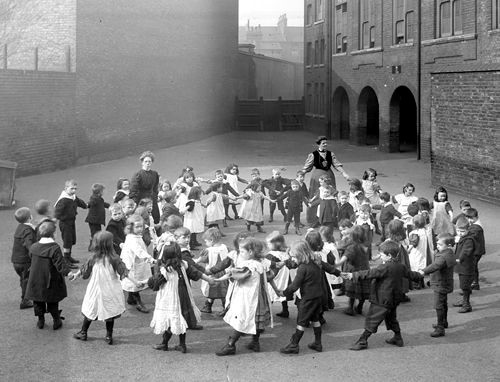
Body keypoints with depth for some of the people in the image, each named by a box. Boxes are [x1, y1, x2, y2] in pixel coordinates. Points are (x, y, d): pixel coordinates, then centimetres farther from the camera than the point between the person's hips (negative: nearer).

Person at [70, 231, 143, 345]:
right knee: (110, 313, 12)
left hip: (96, 291, 1)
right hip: (110, 292, -1)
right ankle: (109, 336, 18)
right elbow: (124, 272, -16)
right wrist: (135, 282, -11)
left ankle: (83, 333, 28)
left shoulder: (93, 258, -10)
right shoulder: (113, 258, -15)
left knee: (90, 311, 17)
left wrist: (76, 274, 23)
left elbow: (84, 270, 4)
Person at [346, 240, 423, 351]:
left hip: (382, 300, -9)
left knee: (372, 320, -3)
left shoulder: (385, 267, -22)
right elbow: (410, 274, 21)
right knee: (391, 318, 24)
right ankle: (398, 338, 32)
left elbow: (370, 273, -27)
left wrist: (354, 275, -28)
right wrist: (419, 275, 43)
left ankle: (363, 341, 0)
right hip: (394, 299, 9)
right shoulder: (401, 267, 5)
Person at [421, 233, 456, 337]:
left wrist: (424, 271, -51)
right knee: (443, 304, 26)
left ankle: (440, 328, -4)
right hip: (443, 284, 11)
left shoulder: (445, 256, -28)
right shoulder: (448, 253, 6)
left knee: (439, 306, -7)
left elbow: (436, 265, -42)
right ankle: (444, 322, 44)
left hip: (441, 285, -11)